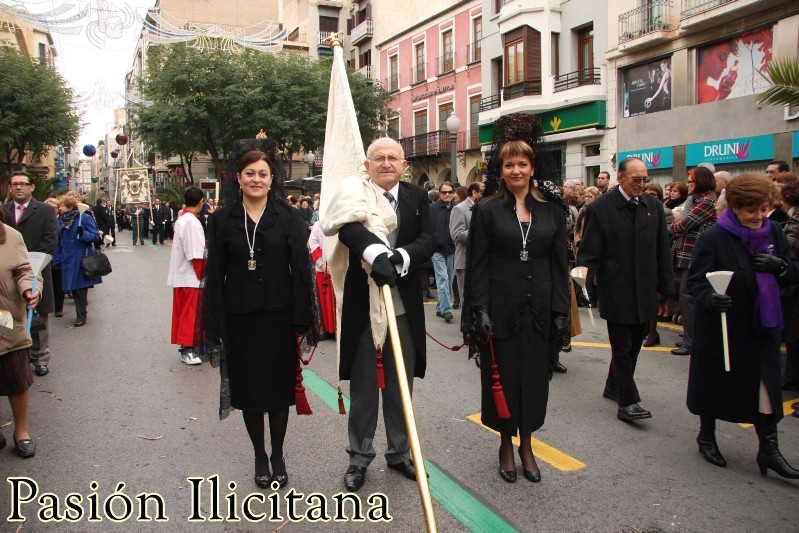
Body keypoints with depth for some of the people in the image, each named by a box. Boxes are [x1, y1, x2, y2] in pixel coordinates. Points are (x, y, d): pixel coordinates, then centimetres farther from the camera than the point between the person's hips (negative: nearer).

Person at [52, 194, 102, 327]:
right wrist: (55, 260, 8)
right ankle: (81, 314, 18)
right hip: (68, 260, 5)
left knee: (81, 287, 0)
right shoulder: (60, 220, 9)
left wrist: (83, 234, -28)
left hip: (82, 259, -5)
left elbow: (96, 236, -9)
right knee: (74, 288, 7)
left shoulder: (85, 218, -7)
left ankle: (81, 315, 11)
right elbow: (58, 243, 12)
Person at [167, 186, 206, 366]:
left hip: (179, 275, 9)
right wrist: (200, 275, -10)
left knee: (181, 311, 16)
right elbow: (196, 255, -21)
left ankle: (184, 343, 28)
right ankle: (186, 350, 4)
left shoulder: (181, 219, 10)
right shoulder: (193, 222, -19)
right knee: (189, 313, -2)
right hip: (190, 277, -9)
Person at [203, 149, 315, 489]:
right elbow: (214, 274, 2)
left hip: (278, 316, -1)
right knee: (249, 389, 9)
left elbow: (301, 269, -1)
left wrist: (301, 319, -7)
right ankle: (259, 456, 27)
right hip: (240, 318, 1)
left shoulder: (289, 218, 1)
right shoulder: (222, 220, 3)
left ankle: (278, 455, 26)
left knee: (279, 387, 8)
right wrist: (215, 326, -3)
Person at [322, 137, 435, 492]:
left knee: (400, 386, 15)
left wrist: (402, 255, -26)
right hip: (363, 306, -3)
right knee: (363, 387, 10)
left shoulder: (417, 197, 7)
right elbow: (349, 227, -24)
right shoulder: (354, 194, -3)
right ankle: (359, 457, 27)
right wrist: (375, 252, -43)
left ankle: (399, 453, 33)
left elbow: (428, 240, -6)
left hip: (404, 307, 3)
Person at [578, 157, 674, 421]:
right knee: (622, 346, -1)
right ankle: (627, 402, 5)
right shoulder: (600, 208, -9)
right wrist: (590, 288, -14)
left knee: (634, 343, 15)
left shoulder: (653, 206, 6)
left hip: (644, 291, 6)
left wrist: (666, 285, 8)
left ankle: (614, 387, 33)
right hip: (616, 290, -5)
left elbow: (662, 249, 11)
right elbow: (589, 252, -8)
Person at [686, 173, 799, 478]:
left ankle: (769, 450, 17)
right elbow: (695, 281, -15)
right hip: (721, 328, -4)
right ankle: (706, 436, 32)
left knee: (766, 387, 4)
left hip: (762, 327, 4)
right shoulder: (713, 239, -14)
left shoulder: (773, 233, 3)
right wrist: (710, 298, -36)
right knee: (715, 383, 11)